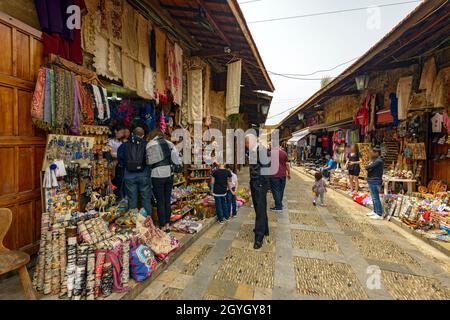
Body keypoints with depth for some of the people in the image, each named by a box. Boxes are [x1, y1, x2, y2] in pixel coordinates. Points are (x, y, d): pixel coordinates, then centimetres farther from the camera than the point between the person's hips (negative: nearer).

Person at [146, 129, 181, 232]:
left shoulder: (149, 145, 1)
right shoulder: (169, 143, 5)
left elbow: (147, 161, -2)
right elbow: (176, 159, -2)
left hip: (156, 175, -2)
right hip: (168, 174, 2)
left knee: (160, 201, 6)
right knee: (168, 200, 12)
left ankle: (162, 226, 12)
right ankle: (167, 224, 21)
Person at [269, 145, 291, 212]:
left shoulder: (271, 153, -3)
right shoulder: (284, 153, 2)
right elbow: (287, 164, 2)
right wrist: (289, 173, 12)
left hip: (274, 175, -3)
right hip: (283, 174, 3)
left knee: (276, 190, 0)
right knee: (281, 190, 15)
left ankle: (278, 207, -1)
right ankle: (280, 204, 27)